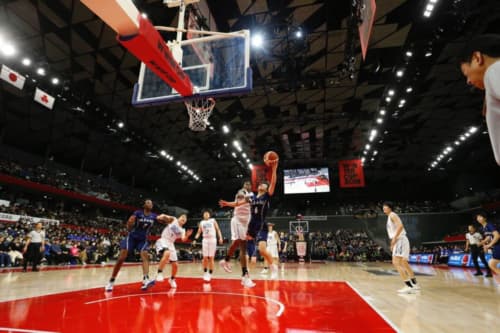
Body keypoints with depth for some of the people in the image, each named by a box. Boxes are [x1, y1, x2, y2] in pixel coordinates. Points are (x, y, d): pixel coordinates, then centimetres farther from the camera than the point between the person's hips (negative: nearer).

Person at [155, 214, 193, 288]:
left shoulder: (182, 230, 9)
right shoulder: (173, 220, -1)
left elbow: (183, 239, -6)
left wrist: (187, 235, -26)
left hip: (170, 244, 7)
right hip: (163, 241, -7)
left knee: (175, 265, 10)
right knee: (167, 254, -39)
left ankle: (172, 279, 36)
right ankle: (159, 273, -25)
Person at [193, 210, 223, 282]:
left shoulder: (213, 220, 8)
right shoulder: (201, 222, 13)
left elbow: (218, 229, 5)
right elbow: (199, 232, 14)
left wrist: (220, 237, -8)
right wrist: (195, 239, 0)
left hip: (212, 240, -1)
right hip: (205, 240, 2)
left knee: (211, 258, -1)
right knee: (205, 258, 0)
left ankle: (210, 274, 7)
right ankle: (205, 273, 15)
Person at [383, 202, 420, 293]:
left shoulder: (392, 215, -9)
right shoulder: (390, 217, 21)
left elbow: (400, 226, -24)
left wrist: (394, 238, -24)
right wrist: (393, 243, 23)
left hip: (400, 240, -11)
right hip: (399, 241, 11)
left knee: (396, 262, -17)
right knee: (404, 264, 19)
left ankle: (409, 286, -19)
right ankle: (415, 284, 31)